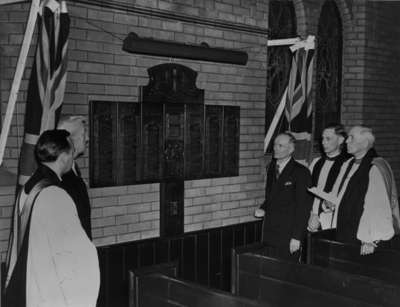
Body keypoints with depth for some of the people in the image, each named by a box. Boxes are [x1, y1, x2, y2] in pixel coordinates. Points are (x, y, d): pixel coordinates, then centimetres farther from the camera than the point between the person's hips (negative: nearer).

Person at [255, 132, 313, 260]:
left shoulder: (301, 172, -10)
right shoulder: (271, 168, 12)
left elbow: (303, 208, -11)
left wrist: (296, 237, -15)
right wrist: (263, 209, 4)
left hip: (288, 235, -6)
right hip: (269, 232, 6)